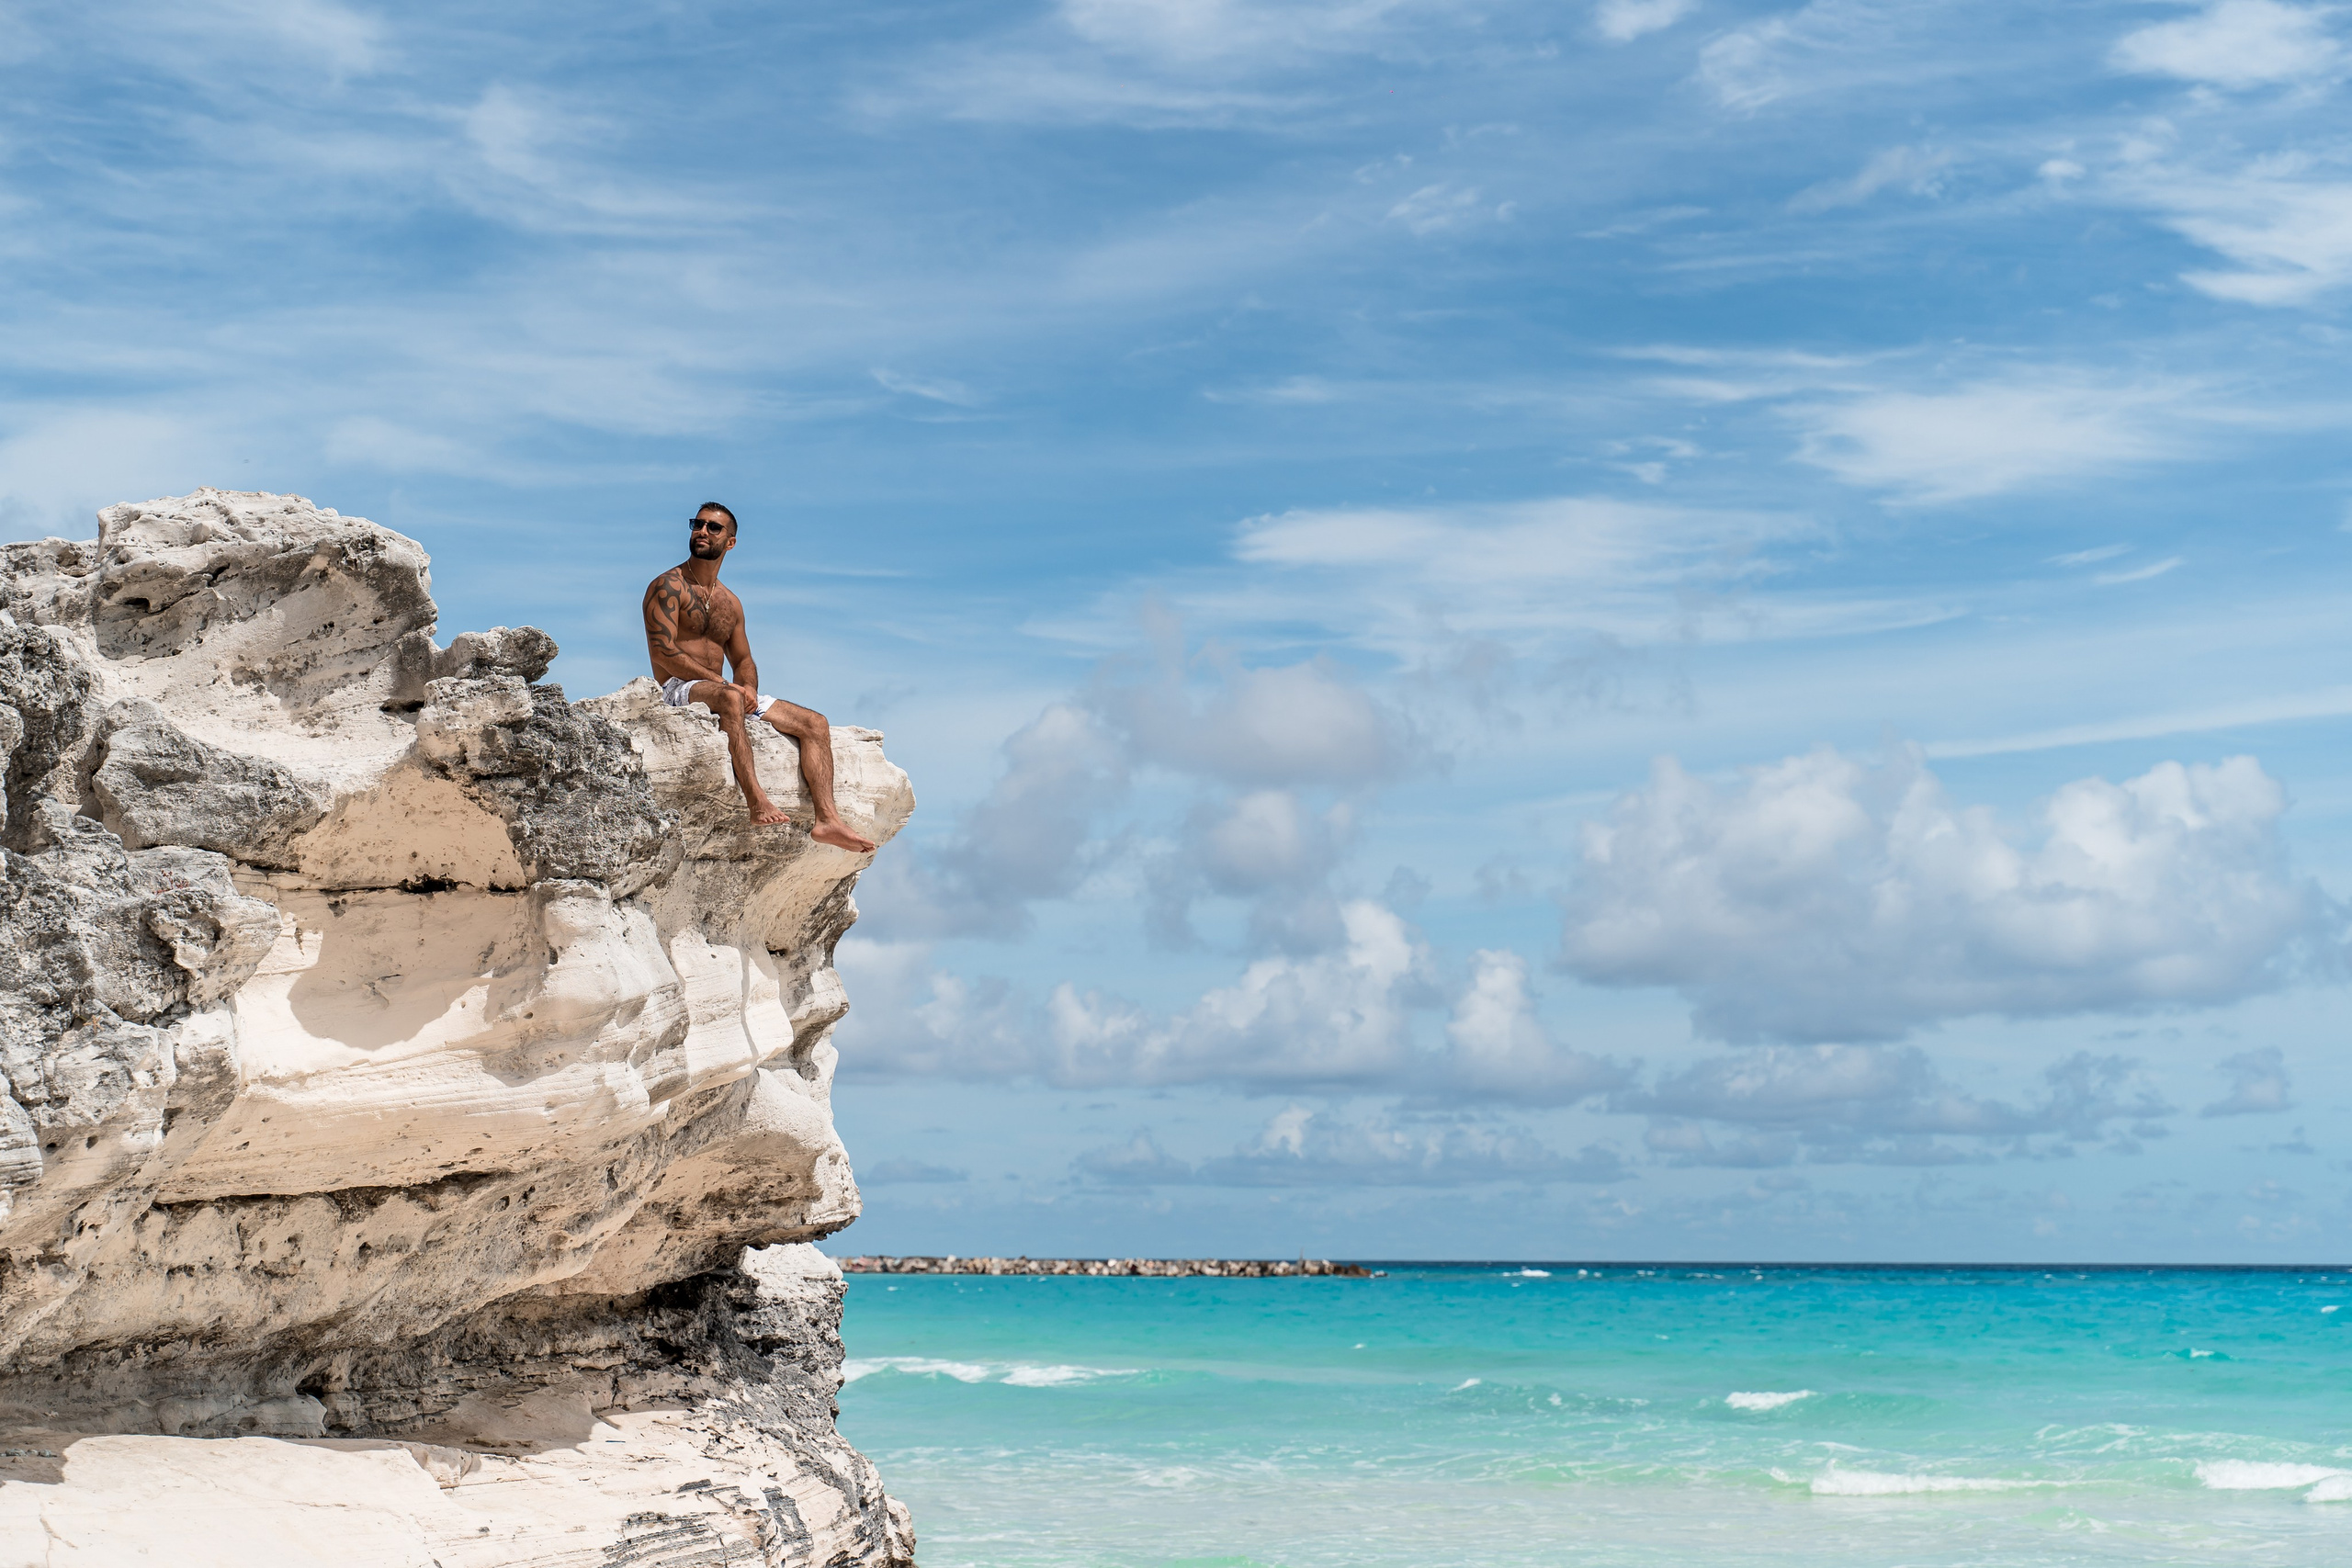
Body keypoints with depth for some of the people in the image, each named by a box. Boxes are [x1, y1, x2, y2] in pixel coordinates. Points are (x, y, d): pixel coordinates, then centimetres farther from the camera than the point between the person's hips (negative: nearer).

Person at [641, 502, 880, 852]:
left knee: (815, 724, -6)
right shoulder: (668, 587, -2)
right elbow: (663, 652, -14)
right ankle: (757, 802, -52)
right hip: (677, 691, -7)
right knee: (729, 698, -41)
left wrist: (749, 689, -5)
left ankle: (827, 820, -21)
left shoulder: (730, 603, 20)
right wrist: (726, 684, -20)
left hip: (724, 691, 7)